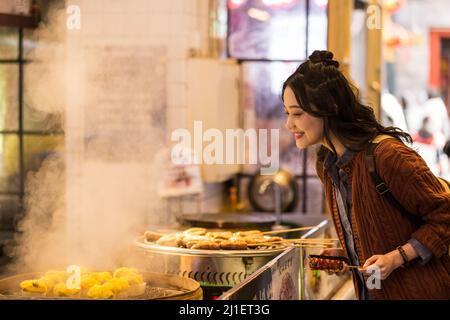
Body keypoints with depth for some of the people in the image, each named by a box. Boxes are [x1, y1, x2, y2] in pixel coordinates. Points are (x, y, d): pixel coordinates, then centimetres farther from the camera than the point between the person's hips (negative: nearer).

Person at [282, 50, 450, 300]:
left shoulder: (387, 155, -23)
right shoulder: (325, 165, 3)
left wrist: (396, 258, -23)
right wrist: (344, 254, 1)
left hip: (420, 290, -7)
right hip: (372, 292, 7)